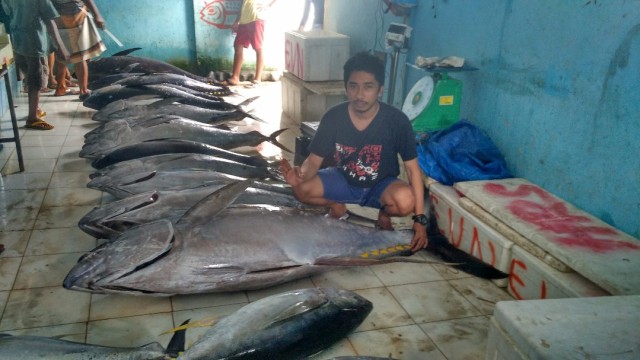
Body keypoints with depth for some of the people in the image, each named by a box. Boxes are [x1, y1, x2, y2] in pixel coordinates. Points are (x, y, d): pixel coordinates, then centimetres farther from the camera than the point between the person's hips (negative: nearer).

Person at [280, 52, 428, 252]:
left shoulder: (397, 121, -24)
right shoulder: (333, 117, -19)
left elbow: (413, 169, -19)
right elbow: (314, 160, -12)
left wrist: (419, 219, -23)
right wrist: (301, 175, -38)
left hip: (381, 184, -2)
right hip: (344, 180, 2)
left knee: (405, 201, -36)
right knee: (301, 190, -23)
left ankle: (384, 214, 2)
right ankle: (336, 207, 9)